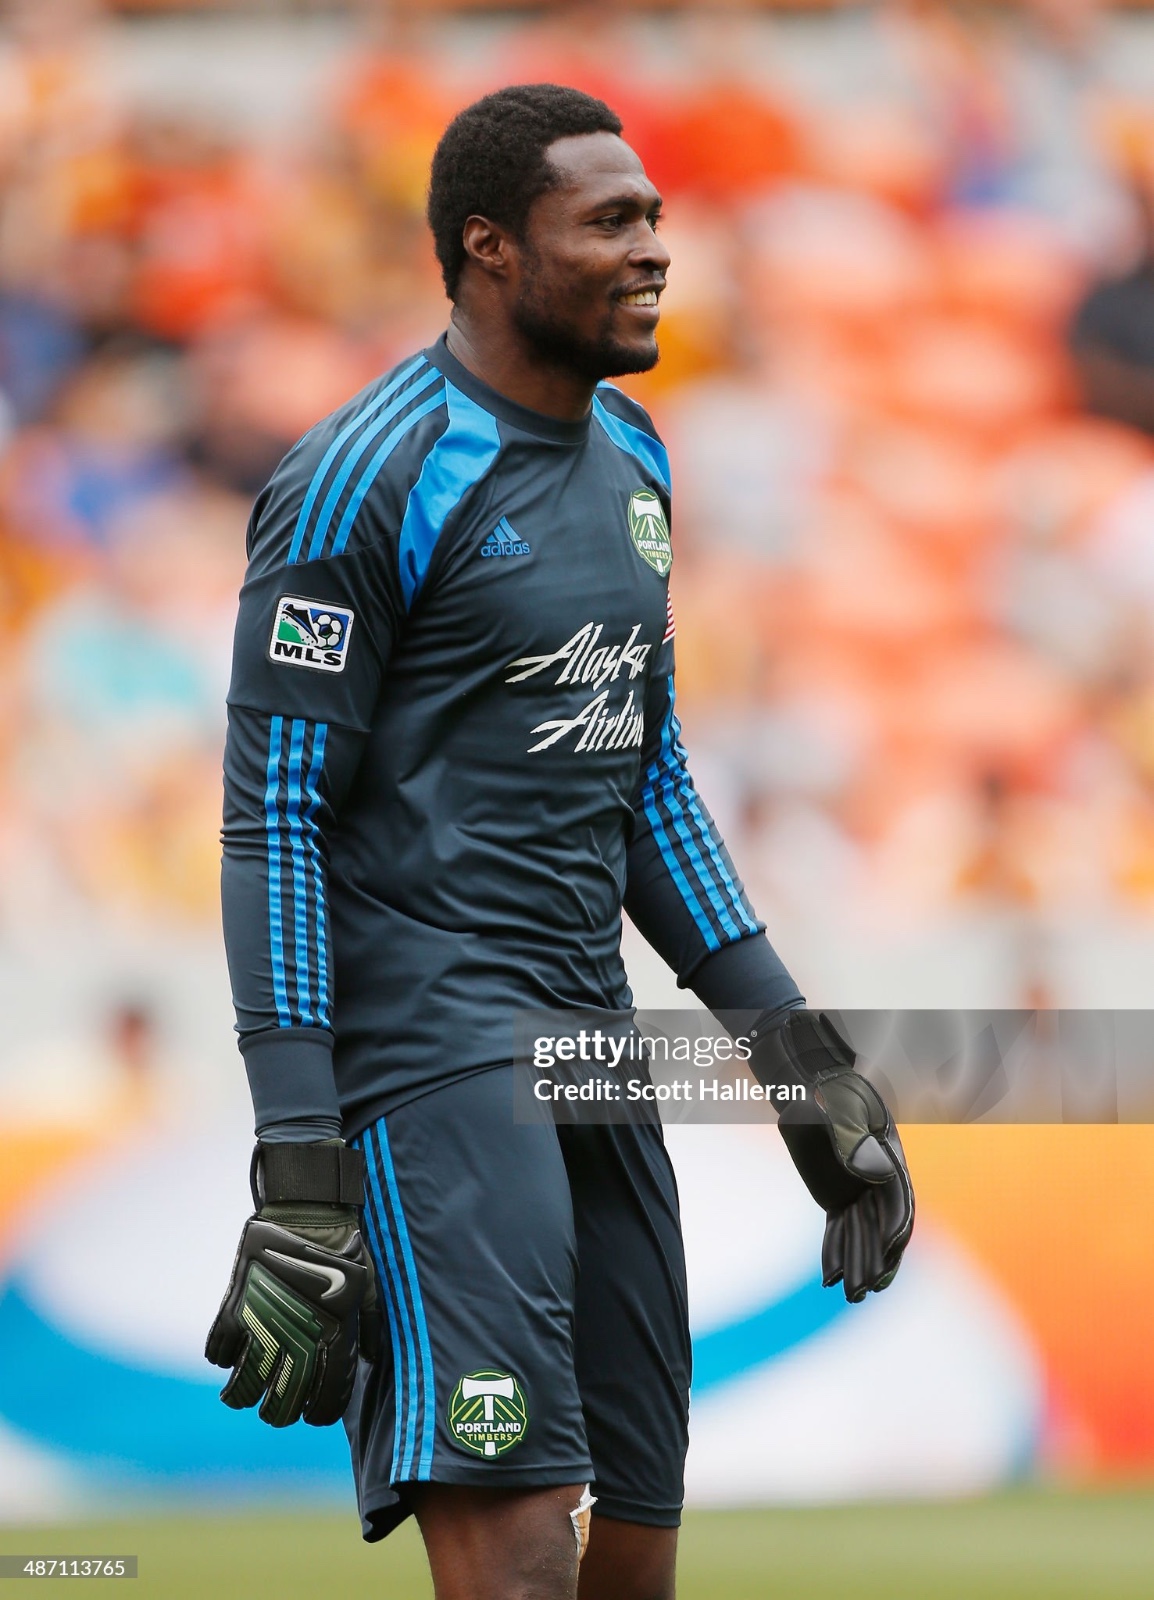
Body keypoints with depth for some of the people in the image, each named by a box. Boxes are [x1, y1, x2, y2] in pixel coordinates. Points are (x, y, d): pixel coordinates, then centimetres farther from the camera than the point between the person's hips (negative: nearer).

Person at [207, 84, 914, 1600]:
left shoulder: (625, 456, 16)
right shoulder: (369, 478, -11)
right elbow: (275, 820, -13)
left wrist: (789, 1035, 19)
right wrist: (298, 1168, -19)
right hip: (427, 1039, -9)